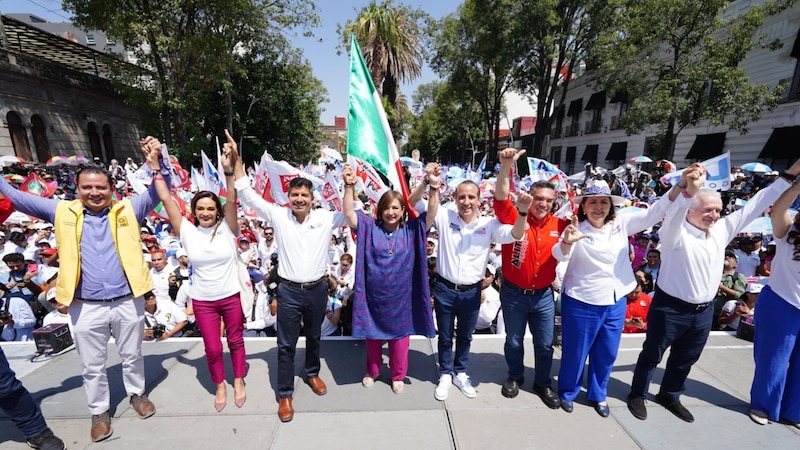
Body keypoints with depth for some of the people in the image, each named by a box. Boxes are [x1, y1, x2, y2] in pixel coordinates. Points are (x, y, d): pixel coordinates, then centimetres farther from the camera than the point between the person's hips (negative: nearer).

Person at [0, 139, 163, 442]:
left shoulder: (128, 210, -1)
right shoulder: (63, 212, 3)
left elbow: (158, 192, -4)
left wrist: (157, 161, -16)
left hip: (128, 302, -1)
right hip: (86, 308, 1)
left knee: (132, 356, 18)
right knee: (92, 366, 16)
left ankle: (137, 394, 41)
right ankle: (99, 411, 36)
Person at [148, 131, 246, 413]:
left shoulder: (227, 228, -10)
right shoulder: (188, 231, -6)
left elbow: (232, 200, -25)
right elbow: (167, 201, -7)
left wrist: (228, 170, -37)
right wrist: (156, 170, -9)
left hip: (232, 297, -1)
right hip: (203, 302, 1)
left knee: (235, 341, 16)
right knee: (213, 349, 13)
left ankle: (238, 381, 38)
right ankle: (220, 385, 38)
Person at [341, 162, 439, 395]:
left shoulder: (412, 230, -7)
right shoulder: (369, 227, -7)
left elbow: (431, 213, -16)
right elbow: (349, 213, -16)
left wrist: (434, 186, -29)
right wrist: (349, 186, -28)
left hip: (401, 298, 0)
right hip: (373, 296, 1)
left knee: (399, 336, 18)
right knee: (373, 336, 21)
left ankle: (398, 376, 42)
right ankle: (372, 371, 48)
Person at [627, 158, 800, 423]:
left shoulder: (722, 230, 4)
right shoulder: (675, 232, -17)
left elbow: (755, 205, 8)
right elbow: (675, 212, -38)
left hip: (704, 312, 7)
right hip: (671, 309, -7)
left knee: (685, 360, 22)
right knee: (651, 356, 10)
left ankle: (669, 396, 42)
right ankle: (637, 395, 28)